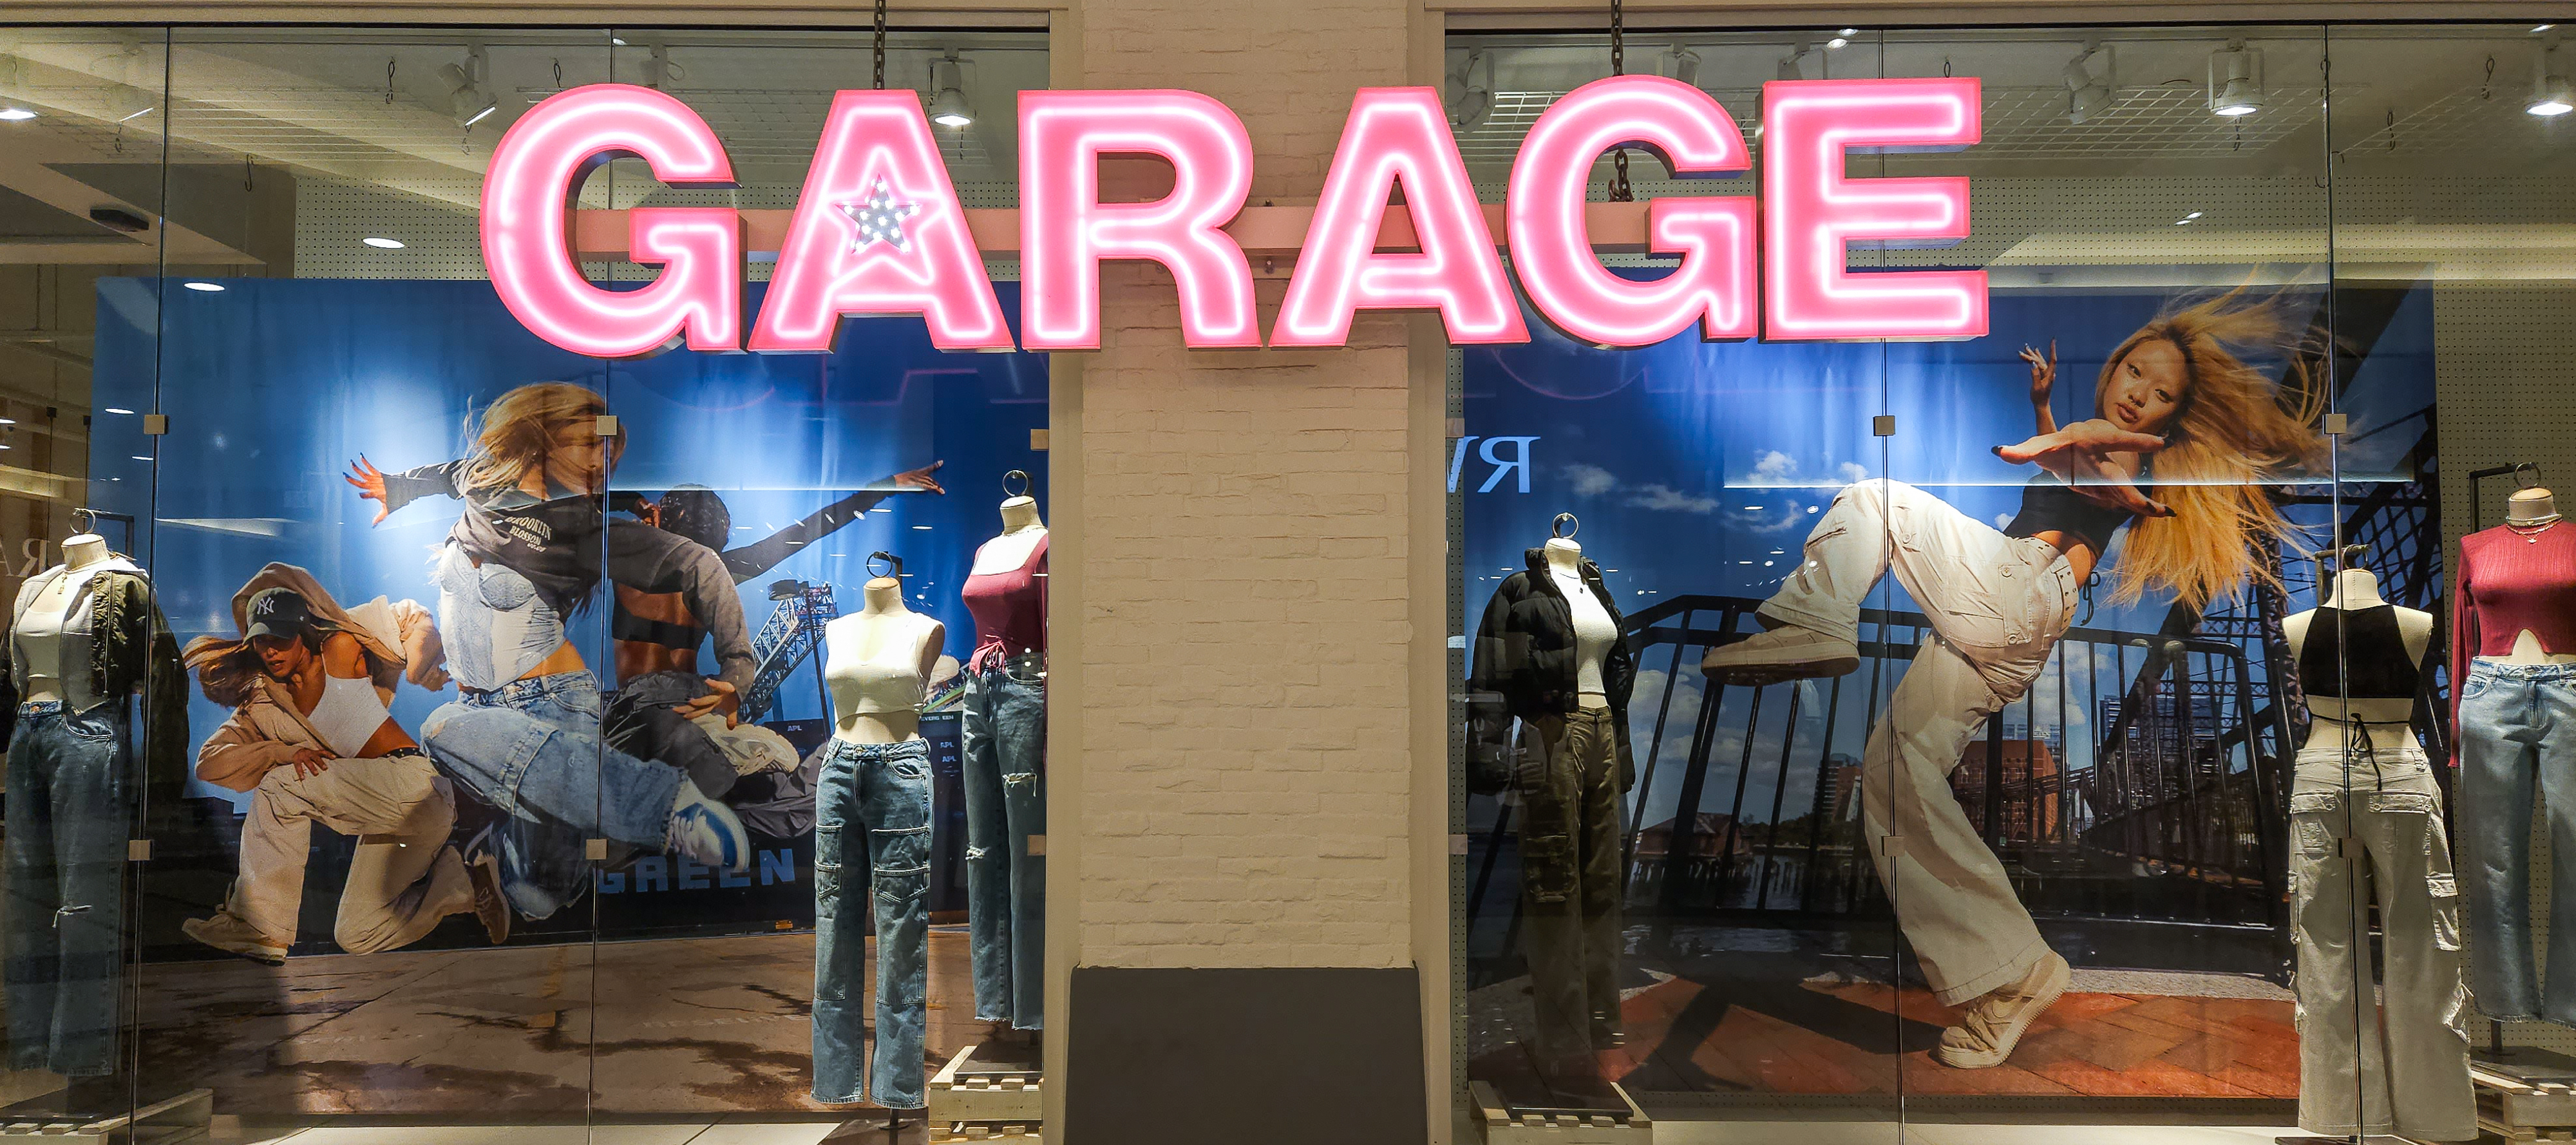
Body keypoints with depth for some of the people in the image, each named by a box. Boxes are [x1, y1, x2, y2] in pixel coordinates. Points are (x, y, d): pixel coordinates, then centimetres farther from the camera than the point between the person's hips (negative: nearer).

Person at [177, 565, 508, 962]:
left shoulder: (340, 650, 0)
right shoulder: (264, 703, 12)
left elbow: (412, 617, 13)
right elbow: (209, 763, 3)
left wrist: (426, 670, 0)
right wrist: (286, 753, -10)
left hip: (412, 781, -8)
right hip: (381, 814, 8)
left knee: (279, 788, -15)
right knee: (356, 938, 11)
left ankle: (257, 926, -6)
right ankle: (463, 882, 19)